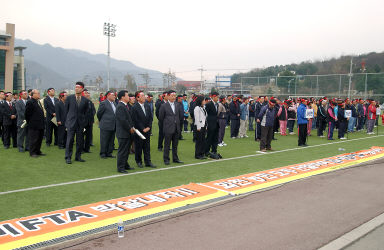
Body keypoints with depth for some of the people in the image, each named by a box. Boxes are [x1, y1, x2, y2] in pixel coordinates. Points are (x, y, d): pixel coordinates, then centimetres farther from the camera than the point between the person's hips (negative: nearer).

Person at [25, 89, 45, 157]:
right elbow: (27, 113, -13)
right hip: (34, 125, -9)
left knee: (40, 138, 13)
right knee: (33, 139, -3)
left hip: (40, 125, 9)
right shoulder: (30, 102, -12)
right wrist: (29, 122, -7)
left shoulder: (38, 102, 17)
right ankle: (32, 152, 6)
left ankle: (38, 151, 23)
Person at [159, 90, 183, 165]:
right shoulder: (164, 106, -6)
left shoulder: (177, 105, 8)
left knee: (175, 145, 12)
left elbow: (180, 116, 17)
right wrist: (166, 125, 4)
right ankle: (166, 159, 10)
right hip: (168, 129, -5)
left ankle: (175, 158, 21)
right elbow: (161, 118, -2)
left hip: (176, 128, 5)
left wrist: (177, 123, 11)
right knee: (167, 145, 1)